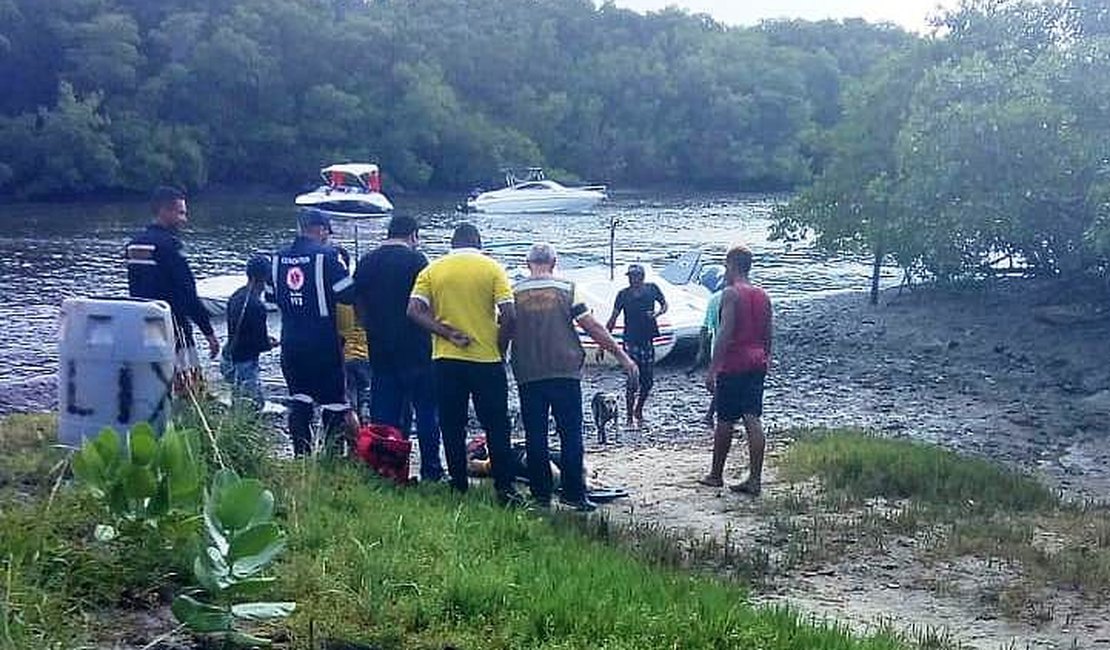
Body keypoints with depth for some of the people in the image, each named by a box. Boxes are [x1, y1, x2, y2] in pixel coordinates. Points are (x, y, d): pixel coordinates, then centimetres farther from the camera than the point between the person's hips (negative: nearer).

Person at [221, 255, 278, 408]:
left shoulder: (236, 296, 4)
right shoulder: (256, 306, -23)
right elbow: (260, 345, -19)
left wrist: (264, 337, 16)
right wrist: (272, 344, 3)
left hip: (230, 356, 9)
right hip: (245, 361, -9)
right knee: (255, 402, -6)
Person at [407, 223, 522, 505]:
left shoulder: (433, 270, 4)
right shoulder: (492, 269, -2)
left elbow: (414, 311, -6)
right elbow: (509, 315, -11)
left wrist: (447, 333, -7)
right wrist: (500, 349, 1)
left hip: (446, 359, 2)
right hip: (487, 359, -2)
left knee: (452, 427, 10)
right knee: (496, 428, 5)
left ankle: (459, 487, 13)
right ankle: (504, 487, 3)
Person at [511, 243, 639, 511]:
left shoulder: (514, 293, 3)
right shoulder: (566, 289, -1)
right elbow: (593, 327, -3)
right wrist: (622, 356, 2)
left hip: (528, 376, 2)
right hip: (564, 372, -1)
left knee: (535, 436, 7)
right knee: (571, 434, 3)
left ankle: (540, 494, 9)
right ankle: (574, 493, 2)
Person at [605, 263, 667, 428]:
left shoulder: (652, 289, 2)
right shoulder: (623, 294, -2)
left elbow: (664, 305, 15)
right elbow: (613, 318, 0)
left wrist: (657, 313, -8)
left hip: (647, 339, 3)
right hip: (631, 340, -3)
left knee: (648, 380, 7)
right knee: (633, 382, -8)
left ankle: (639, 410, 29)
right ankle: (629, 417, 3)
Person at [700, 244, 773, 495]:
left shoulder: (730, 293, -10)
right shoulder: (763, 296, 12)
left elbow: (725, 333, -17)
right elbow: (768, 335, 16)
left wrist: (712, 369, -17)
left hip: (733, 364, -6)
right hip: (757, 364, 6)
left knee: (725, 421, 6)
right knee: (753, 420, 2)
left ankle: (716, 474, 18)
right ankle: (755, 479, -2)